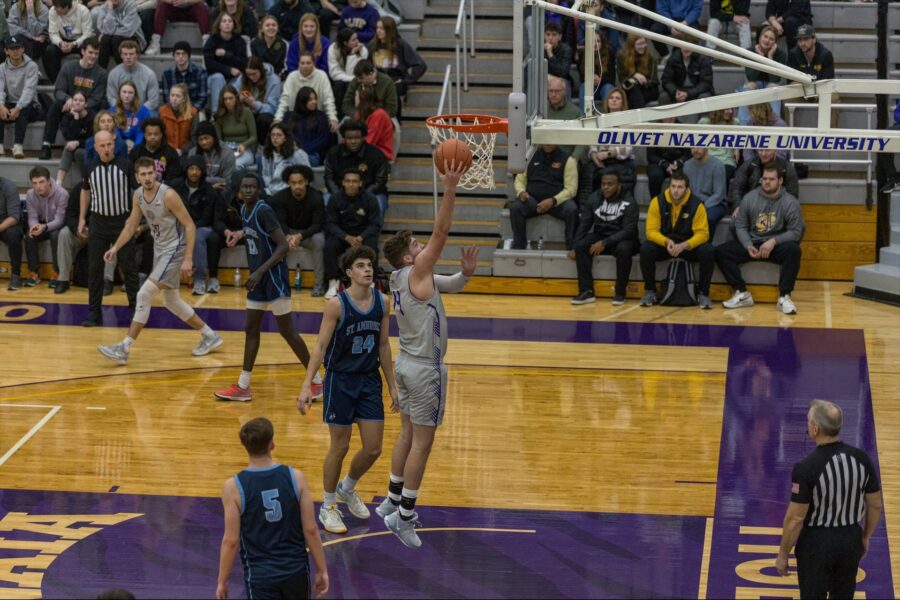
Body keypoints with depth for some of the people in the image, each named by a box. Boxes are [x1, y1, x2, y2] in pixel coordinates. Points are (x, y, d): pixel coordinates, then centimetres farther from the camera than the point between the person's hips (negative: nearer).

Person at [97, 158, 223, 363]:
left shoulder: (168, 195, -22)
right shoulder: (138, 195, 0)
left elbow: (189, 225, -19)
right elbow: (131, 225, 13)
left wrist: (188, 259, -24)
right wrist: (115, 248, 2)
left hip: (175, 249, -9)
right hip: (159, 249, 9)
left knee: (144, 294, -16)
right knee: (171, 302, 16)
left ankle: (124, 348, -14)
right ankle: (210, 336, 31)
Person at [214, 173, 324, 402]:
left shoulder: (263, 211, -18)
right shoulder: (244, 210, 8)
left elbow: (283, 246, -22)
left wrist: (261, 271, -24)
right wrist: (240, 235, 7)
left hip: (274, 277, -9)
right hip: (257, 278, 9)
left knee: (287, 330, -5)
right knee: (251, 329, 10)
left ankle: (317, 381, 4)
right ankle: (243, 387, 16)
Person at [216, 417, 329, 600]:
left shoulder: (233, 487, -14)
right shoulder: (295, 478, -9)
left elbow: (231, 540, -11)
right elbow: (311, 530, -5)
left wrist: (222, 581, 1)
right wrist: (322, 570, 6)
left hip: (260, 574, -2)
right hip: (296, 569, 2)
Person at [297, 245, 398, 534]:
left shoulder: (382, 302, 0)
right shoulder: (337, 305, -15)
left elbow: (384, 345, 9)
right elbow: (320, 346, -14)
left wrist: (392, 386, 11)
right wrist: (307, 385, -22)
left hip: (369, 380, 5)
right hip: (340, 380, -5)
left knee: (373, 448, 5)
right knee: (339, 447, 3)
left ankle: (347, 489, 34)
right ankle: (328, 507, 20)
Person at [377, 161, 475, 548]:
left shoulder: (406, 278, 7)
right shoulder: (415, 273, -18)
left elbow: (451, 286, 17)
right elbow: (441, 233, -26)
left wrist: (466, 272, -4)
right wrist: (450, 190, -28)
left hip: (407, 364, 9)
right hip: (425, 369, -9)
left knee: (408, 435, 18)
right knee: (422, 442, -3)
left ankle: (393, 501, 27)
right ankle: (403, 515, -2)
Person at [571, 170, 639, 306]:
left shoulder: (629, 203, -14)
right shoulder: (594, 199, -1)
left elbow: (629, 231, -21)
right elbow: (584, 224, 1)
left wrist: (605, 243, -31)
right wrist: (575, 246, -12)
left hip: (622, 239, -4)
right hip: (599, 236, 4)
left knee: (624, 249, -37)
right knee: (581, 246, -25)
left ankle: (620, 293, -22)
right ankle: (586, 292, -21)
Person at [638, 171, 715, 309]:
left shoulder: (696, 204, -11)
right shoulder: (657, 202, -9)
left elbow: (702, 233, -14)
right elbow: (651, 231, -10)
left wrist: (683, 246, -31)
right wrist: (666, 242, -30)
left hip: (688, 246, 0)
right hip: (663, 244, 0)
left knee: (708, 251, -29)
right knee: (646, 249, -29)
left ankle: (703, 293, -11)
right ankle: (650, 291, -10)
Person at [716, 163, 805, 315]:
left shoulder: (790, 202, -6)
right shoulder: (749, 198, 2)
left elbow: (796, 231, -9)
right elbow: (740, 226, 4)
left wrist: (773, 241, -22)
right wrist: (748, 246, -14)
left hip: (777, 245, -3)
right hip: (752, 243, 3)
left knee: (793, 250, -36)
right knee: (721, 251, -17)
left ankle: (784, 297, -29)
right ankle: (742, 293, -13)